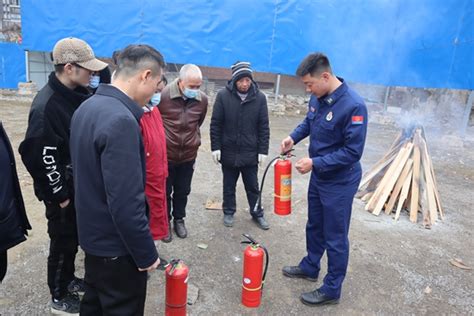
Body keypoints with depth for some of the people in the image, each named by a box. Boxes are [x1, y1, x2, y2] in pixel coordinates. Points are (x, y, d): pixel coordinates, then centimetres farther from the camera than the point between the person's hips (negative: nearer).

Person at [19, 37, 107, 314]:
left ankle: (69, 278, 43)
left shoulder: (80, 94, 2)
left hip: (81, 184, 8)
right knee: (63, 241, 8)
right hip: (62, 190, -7)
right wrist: (59, 195, -16)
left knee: (75, 237, 22)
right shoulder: (46, 106, -24)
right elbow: (41, 157, -23)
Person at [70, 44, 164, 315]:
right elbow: (126, 203, -29)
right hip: (117, 246, -9)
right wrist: (146, 253, -18)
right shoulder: (121, 121, -29)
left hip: (93, 234, 9)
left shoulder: (87, 107, 3)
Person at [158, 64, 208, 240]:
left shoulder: (202, 99, -7)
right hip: (165, 154, -3)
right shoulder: (162, 95, -21)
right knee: (164, 192, 13)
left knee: (182, 191, 18)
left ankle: (179, 219, 39)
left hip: (189, 155, 3)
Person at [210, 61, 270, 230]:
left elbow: (264, 127, -2)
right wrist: (215, 147, -7)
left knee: (253, 186, 14)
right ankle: (229, 212, 34)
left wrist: (263, 150, -4)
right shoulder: (223, 95, -8)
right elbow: (215, 124, -4)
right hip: (228, 151, 0)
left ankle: (257, 213, 31)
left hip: (250, 153, 0)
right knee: (229, 186, 16)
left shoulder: (259, 97, -5)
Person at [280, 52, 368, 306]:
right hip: (319, 176, 8)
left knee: (335, 237, 8)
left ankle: (332, 289, 26)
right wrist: (294, 137, -2)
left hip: (339, 182, -7)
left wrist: (314, 163, -25)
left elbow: (353, 151, -25)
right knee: (314, 226, 23)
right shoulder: (318, 98, -4)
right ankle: (310, 267, 45)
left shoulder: (353, 105, -27)